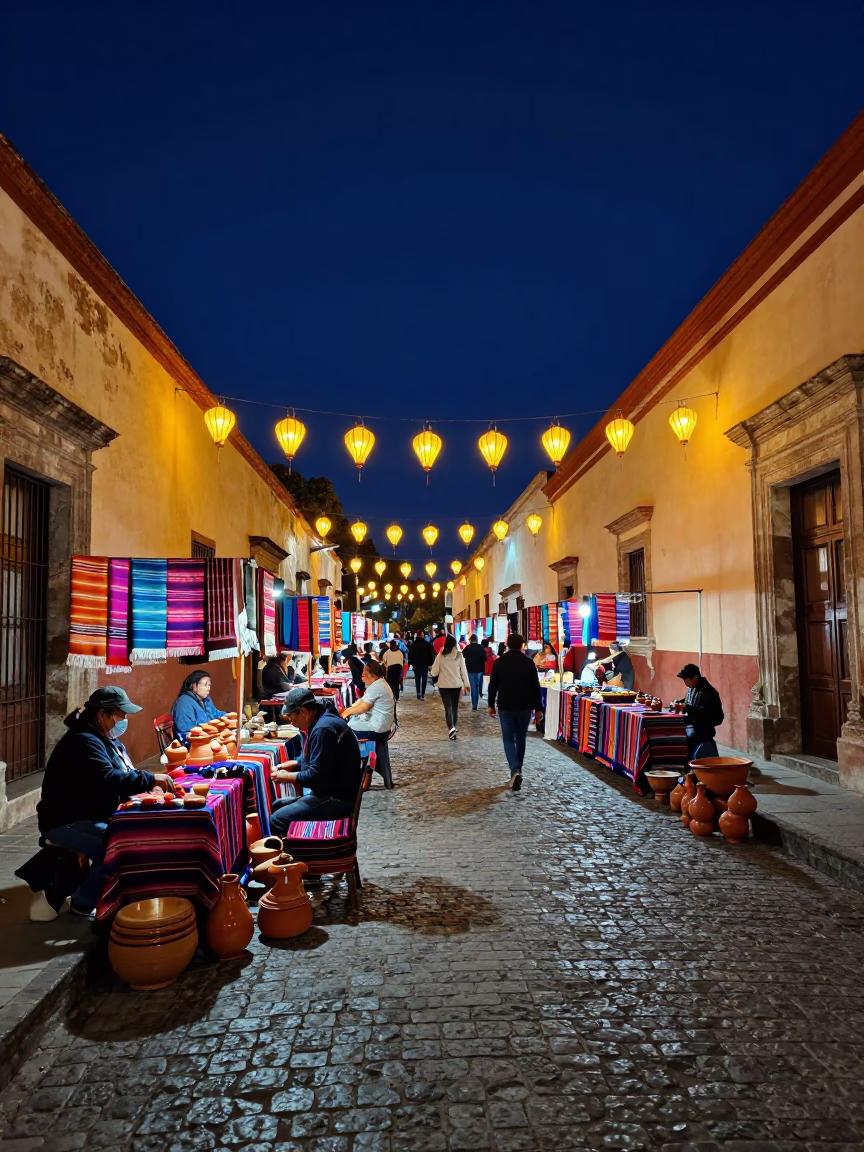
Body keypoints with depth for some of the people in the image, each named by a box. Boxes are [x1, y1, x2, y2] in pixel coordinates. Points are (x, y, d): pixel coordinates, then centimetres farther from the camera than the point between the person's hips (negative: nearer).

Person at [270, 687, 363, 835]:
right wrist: (295, 764, 13)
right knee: (276, 806, 16)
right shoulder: (323, 721, 11)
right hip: (331, 793, 11)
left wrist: (286, 777, -9)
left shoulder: (324, 729, -22)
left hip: (338, 800, -11)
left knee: (277, 820, -17)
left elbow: (316, 776, -23)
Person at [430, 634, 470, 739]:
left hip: (444, 686, -1)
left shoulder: (440, 656, -8)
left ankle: (451, 728, -21)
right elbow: (463, 671, -2)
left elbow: (434, 673, -4)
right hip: (456, 685, 2)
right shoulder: (459, 655, -6)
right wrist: (467, 684, 8)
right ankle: (454, 727, 25)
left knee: (448, 708, 0)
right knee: (455, 707, 17)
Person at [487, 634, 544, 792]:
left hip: (505, 707, -1)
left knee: (508, 739, 4)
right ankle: (518, 770, 25)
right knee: (521, 738, 16)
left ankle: (515, 770, -16)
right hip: (525, 707, 1)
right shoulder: (529, 662, -4)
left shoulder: (499, 662, -3)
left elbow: (492, 685, 0)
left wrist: (491, 705, 11)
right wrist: (538, 708, 4)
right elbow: (536, 686, -3)